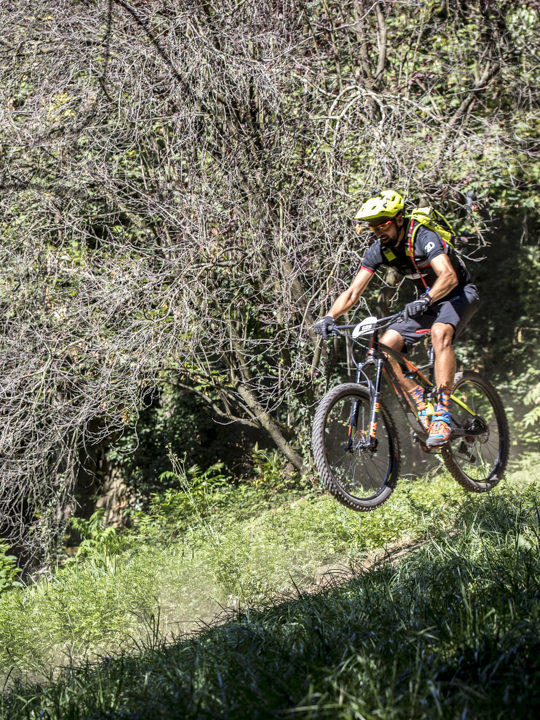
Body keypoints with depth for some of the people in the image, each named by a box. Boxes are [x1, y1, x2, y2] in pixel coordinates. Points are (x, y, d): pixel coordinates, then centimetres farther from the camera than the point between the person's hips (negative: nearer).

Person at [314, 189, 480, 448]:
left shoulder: (423, 238, -28)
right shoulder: (379, 249, -9)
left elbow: (449, 276, -42)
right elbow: (353, 291, -10)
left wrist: (425, 300, -60)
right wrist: (330, 317, -27)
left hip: (460, 294, -7)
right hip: (425, 300, 7)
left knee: (440, 332, -38)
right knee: (385, 345, -14)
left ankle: (442, 412, -36)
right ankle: (422, 405, -7)